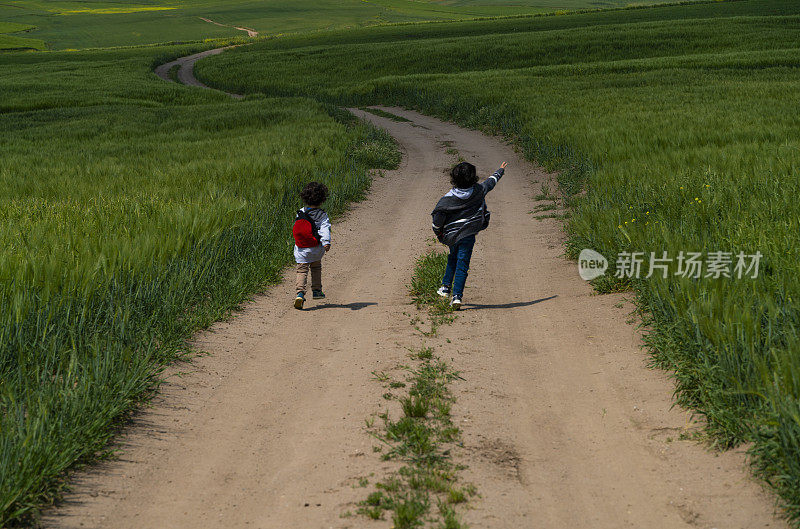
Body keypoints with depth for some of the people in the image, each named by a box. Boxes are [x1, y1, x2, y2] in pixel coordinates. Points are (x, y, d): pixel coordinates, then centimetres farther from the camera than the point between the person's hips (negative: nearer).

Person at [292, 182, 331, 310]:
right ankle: (316, 291, 29)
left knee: (302, 270, 0)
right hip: (316, 250, -1)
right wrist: (326, 242, -34)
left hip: (301, 250, 1)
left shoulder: (300, 213, 2)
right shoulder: (322, 215, -9)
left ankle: (300, 292, -21)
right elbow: (325, 228, -23)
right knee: (316, 268, 22)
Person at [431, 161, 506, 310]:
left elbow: (438, 216, -11)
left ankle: (446, 287, 23)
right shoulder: (479, 190, -7)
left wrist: (438, 232, 8)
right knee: (462, 265, 0)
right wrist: (500, 170, 33)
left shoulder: (448, 198, -12)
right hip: (468, 234, -1)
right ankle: (457, 296, -11)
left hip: (451, 234, 1)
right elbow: (491, 181, 13)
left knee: (453, 258, 26)